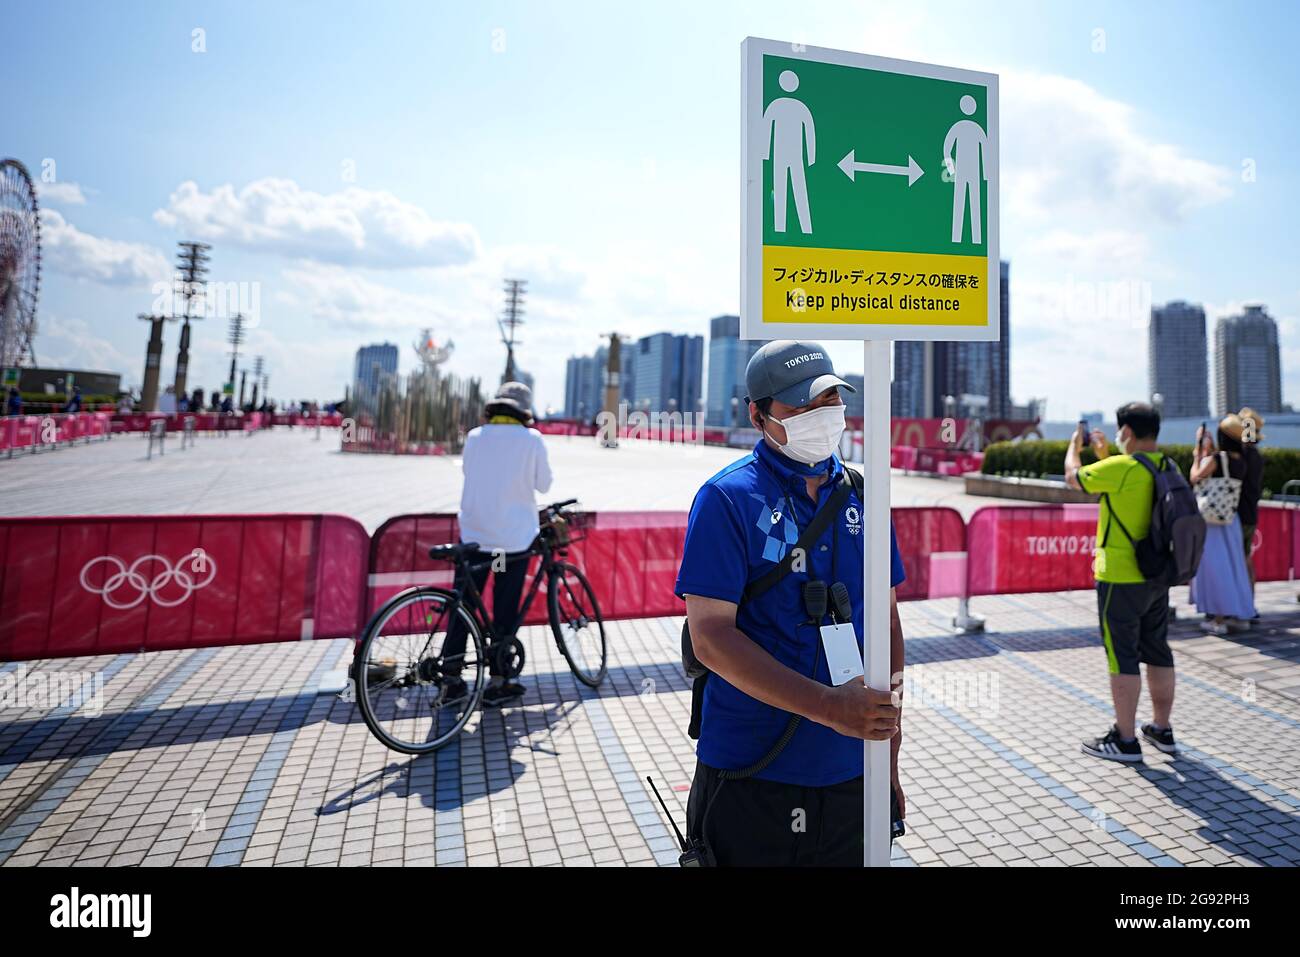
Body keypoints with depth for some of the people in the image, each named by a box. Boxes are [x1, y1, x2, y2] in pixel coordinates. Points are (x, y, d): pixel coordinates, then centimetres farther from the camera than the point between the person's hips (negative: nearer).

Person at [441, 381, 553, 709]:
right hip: (514, 537, -3)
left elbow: (466, 471, 13)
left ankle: (451, 680, 17)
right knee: (505, 609, 7)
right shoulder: (531, 439, -7)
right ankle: (497, 683, 15)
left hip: (473, 534, 3)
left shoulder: (475, 436, 2)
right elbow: (544, 483, -1)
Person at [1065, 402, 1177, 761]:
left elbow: (1073, 478, -4)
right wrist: (1105, 454, 26)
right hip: (1157, 576, 8)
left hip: (1120, 578, -8)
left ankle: (1125, 740, 8)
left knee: (1122, 657, 0)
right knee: (1158, 652, 17)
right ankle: (1161, 730, 30)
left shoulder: (1120, 468, -19)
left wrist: (1074, 447, 15)